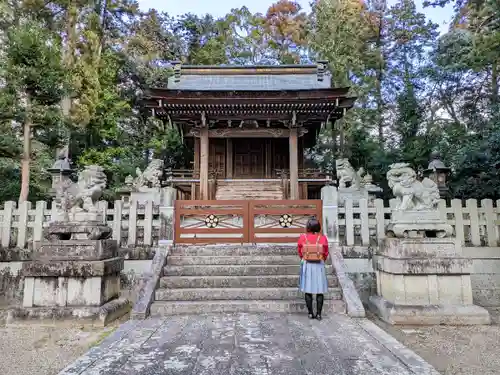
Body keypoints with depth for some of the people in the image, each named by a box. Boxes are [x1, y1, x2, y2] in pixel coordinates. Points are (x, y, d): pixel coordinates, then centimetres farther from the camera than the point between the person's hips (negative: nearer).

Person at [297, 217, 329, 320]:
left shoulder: (302, 238, -6)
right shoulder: (323, 238, -7)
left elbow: (300, 253, 5)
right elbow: (326, 253, 4)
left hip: (307, 265, 0)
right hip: (319, 265, 0)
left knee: (308, 290, 7)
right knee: (320, 291, 7)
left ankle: (310, 313, 11)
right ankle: (318, 314, 9)